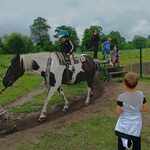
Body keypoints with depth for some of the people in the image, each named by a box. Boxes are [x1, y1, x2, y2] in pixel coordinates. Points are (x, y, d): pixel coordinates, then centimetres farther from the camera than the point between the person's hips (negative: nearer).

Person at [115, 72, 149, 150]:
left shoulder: (121, 97, -16)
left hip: (124, 127, -3)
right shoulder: (141, 95, -7)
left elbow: (119, 112, -14)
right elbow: (146, 109, -1)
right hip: (136, 126, 3)